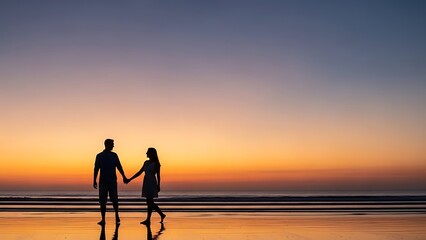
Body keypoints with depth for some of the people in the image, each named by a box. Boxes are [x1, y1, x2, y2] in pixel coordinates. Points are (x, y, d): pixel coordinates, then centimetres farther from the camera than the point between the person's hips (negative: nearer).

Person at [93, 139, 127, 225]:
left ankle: (117, 216, 18)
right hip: (103, 181, -1)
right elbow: (96, 169, 3)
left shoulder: (114, 155, 6)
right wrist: (94, 181, -1)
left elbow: (119, 167, 9)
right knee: (102, 201, 0)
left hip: (112, 181, 1)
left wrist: (124, 177, 2)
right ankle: (103, 219, 7)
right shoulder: (99, 156, 2)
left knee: (114, 200, -1)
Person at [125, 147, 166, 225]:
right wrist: (130, 179, 10)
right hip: (146, 183, 7)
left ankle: (148, 220, -3)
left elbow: (158, 175, -7)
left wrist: (158, 185, -12)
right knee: (150, 202, 9)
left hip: (152, 183, -7)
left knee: (149, 202, -7)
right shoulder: (146, 162, 13)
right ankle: (162, 215, 22)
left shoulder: (156, 163, -5)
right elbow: (139, 173, 14)